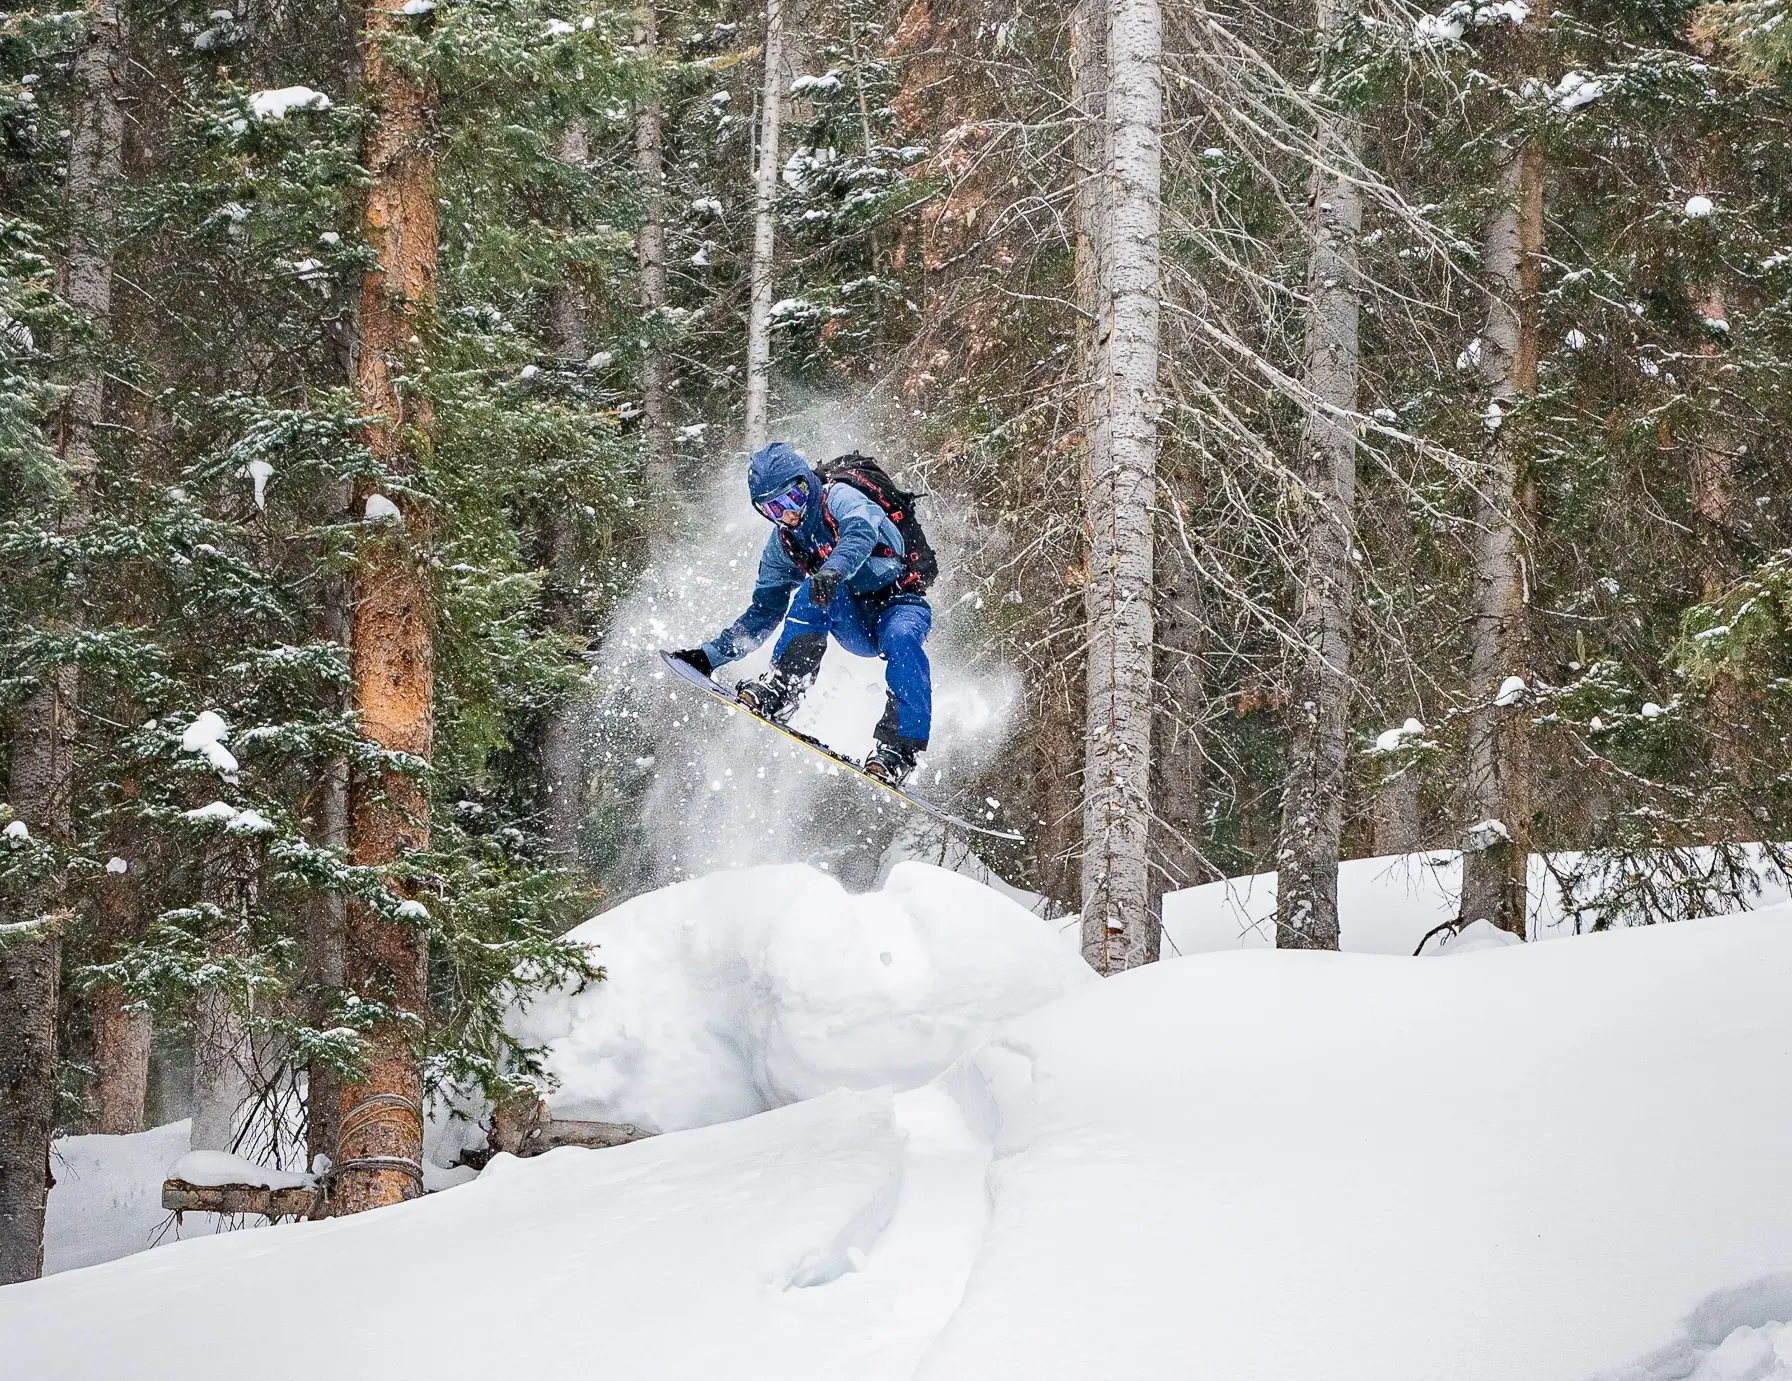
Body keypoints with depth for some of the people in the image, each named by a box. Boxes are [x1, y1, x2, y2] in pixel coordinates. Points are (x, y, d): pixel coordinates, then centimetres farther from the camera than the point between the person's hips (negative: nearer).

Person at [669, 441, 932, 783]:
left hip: (901, 604, -4)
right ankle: (780, 689, -35)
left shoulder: (839, 498, -12)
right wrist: (709, 656, 5)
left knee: (901, 638, -39)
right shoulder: (782, 545, 6)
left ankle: (900, 746, -43)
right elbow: (762, 613, 14)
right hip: (854, 622, 5)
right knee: (812, 591, -26)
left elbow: (861, 531, -36)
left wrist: (834, 569, -57)